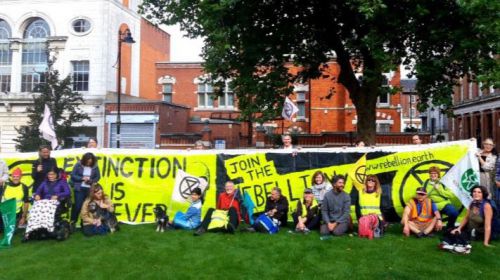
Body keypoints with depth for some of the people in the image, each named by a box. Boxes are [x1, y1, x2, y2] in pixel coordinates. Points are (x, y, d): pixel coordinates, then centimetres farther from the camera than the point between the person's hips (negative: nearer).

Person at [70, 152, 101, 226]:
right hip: (79, 188, -2)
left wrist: (91, 181, -13)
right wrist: (82, 178, -16)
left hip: (90, 189, 2)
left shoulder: (95, 167, -1)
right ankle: (73, 221, 7)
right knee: (78, 205, -5)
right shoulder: (78, 165, -5)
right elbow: (73, 175, -4)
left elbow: (98, 177, 5)